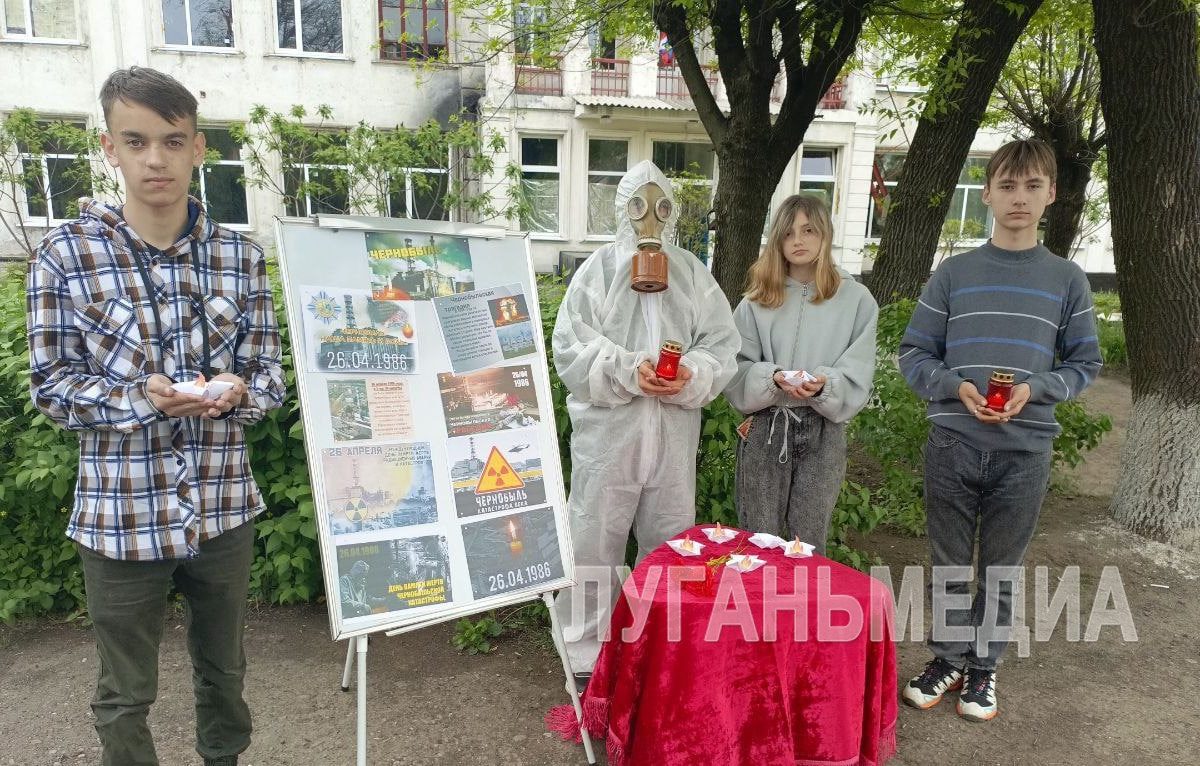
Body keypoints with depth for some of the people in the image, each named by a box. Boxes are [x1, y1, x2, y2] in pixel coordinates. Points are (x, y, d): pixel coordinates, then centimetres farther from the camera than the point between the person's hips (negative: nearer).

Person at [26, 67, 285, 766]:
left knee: (224, 668, 22)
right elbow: (51, 384, -4)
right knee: (126, 697, 16)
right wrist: (141, 398, -21)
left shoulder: (240, 255, -1)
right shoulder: (66, 254, -7)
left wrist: (237, 392, -20)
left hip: (226, 506, 2)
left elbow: (270, 373, 2)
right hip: (121, 516, -2)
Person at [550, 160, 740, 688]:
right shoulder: (597, 271, 1)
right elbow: (570, 349, -6)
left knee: (671, 546, 15)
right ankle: (586, 656, 22)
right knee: (595, 545, 4)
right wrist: (627, 371, -19)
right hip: (607, 433, -3)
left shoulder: (693, 274, 9)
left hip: (673, 437, 3)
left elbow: (722, 346, 5)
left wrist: (690, 377, -15)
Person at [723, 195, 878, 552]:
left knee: (809, 546, 9)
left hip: (823, 431, -1)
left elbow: (856, 379, -2)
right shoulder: (758, 300, 6)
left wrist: (824, 385, -21)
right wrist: (773, 378, -18)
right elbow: (737, 370, 0)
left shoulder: (856, 299, 1)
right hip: (766, 429, 1)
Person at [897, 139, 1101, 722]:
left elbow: (1083, 365, 7)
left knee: (1002, 569, 11)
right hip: (953, 444, 0)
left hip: (1025, 451, 0)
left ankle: (983, 666, 30)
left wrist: (1033, 390, -12)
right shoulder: (953, 273, 3)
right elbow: (914, 354, 3)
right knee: (949, 563, 11)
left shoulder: (1068, 281, 5)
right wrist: (957, 387, -15)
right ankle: (948, 658, 29)